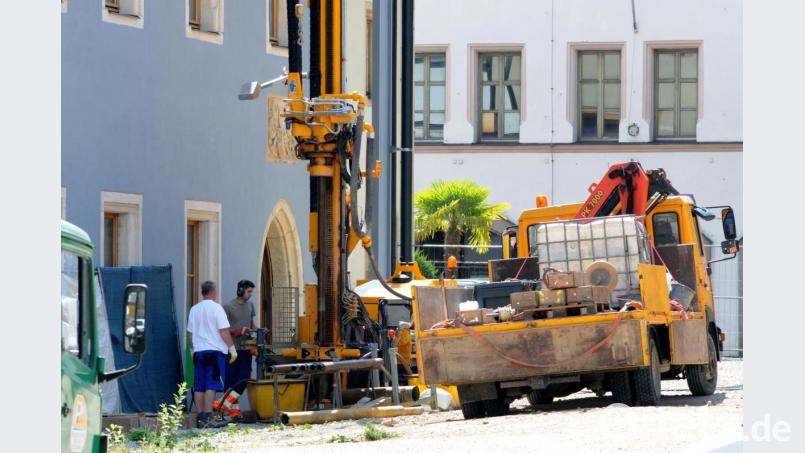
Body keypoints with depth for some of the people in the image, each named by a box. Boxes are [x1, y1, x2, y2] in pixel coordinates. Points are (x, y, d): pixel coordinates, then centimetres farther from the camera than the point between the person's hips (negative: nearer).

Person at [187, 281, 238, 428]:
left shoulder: (194, 309, 11)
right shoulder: (216, 308, -7)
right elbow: (224, 331, -10)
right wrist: (232, 349, -3)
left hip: (198, 351, 6)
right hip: (215, 350, -6)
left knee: (199, 387, 7)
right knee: (211, 386, -7)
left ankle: (200, 417, 8)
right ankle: (207, 417, -14)